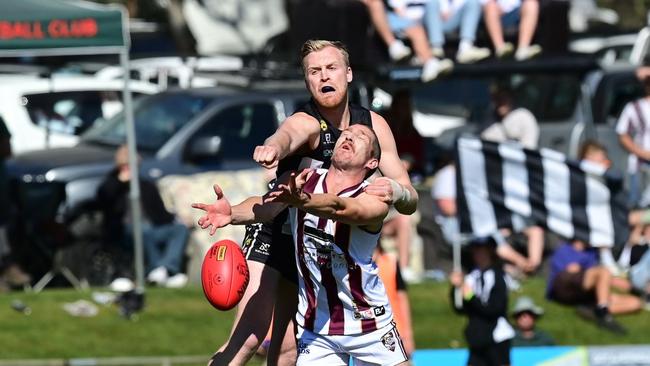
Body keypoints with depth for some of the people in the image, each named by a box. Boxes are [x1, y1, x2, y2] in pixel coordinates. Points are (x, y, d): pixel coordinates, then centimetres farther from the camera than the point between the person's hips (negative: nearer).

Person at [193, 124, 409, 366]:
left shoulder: (374, 200, -16)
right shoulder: (299, 182, -6)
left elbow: (338, 207, -37)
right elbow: (267, 206, -25)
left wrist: (300, 201, -58)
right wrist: (232, 214, -47)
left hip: (369, 324, -1)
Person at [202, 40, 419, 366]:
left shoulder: (373, 126, -1)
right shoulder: (306, 123, -20)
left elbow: (410, 202, -1)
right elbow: (287, 135, -47)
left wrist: (396, 192, -27)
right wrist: (273, 147, -73)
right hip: (273, 237, -6)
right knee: (248, 339, -22)